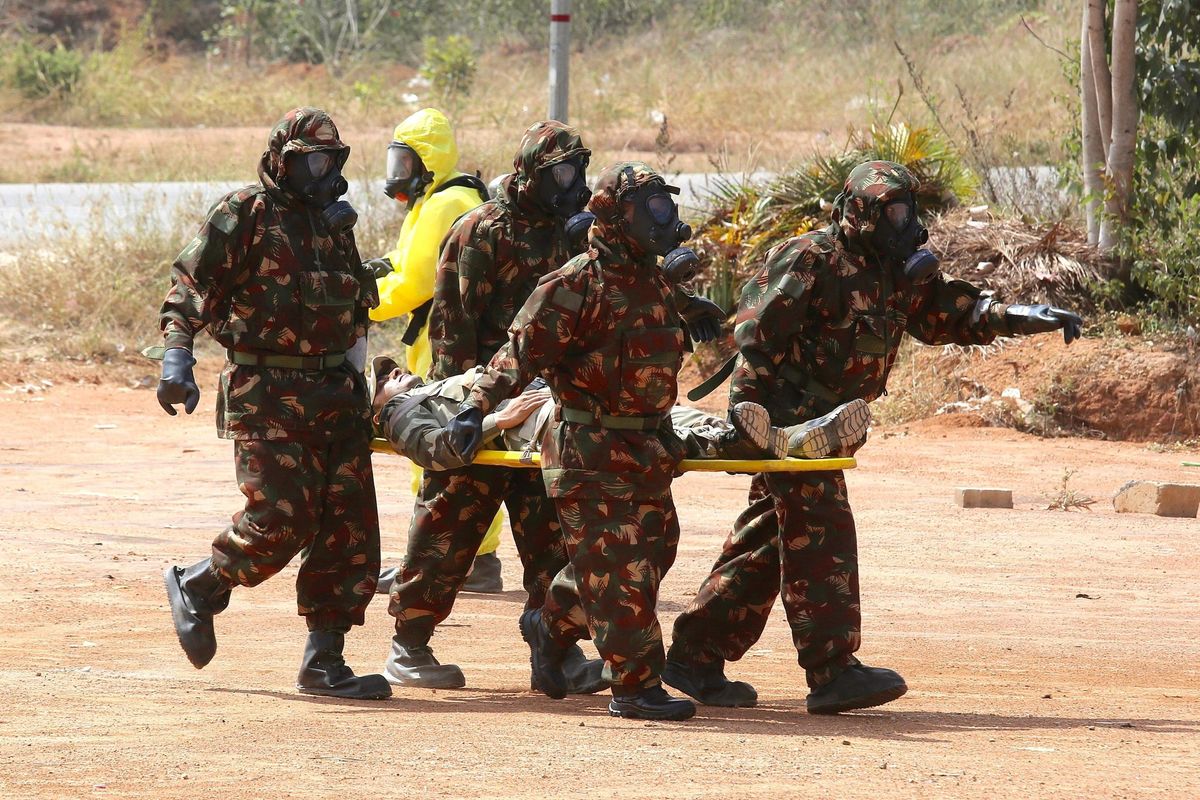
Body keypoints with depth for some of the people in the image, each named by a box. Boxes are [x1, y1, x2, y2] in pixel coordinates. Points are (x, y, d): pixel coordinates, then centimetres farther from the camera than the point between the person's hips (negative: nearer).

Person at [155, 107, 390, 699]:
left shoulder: (335, 221, 15)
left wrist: (351, 378, 24)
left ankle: (324, 660, 5)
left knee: (349, 527, 0)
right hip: (268, 397, -7)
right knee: (282, 518, -15)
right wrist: (176, 358, -23)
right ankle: (196, 587, 12)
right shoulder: (245, 215, -5)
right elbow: (190, 286, -11)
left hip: (336, 394, 7)